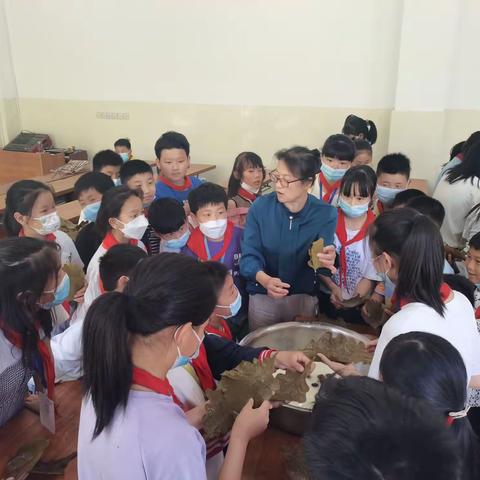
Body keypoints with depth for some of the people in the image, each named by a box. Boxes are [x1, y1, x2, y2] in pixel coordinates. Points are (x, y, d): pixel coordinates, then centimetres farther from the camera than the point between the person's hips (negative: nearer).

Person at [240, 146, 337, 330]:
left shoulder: (326, 214, -12)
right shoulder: (260, 207, -13)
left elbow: (322, 257, -14)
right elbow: (249, 255, -15)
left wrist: (326, 260, -38)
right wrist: (264, 279, -34)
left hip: (305, 297, 0)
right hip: (262, 295, 0)